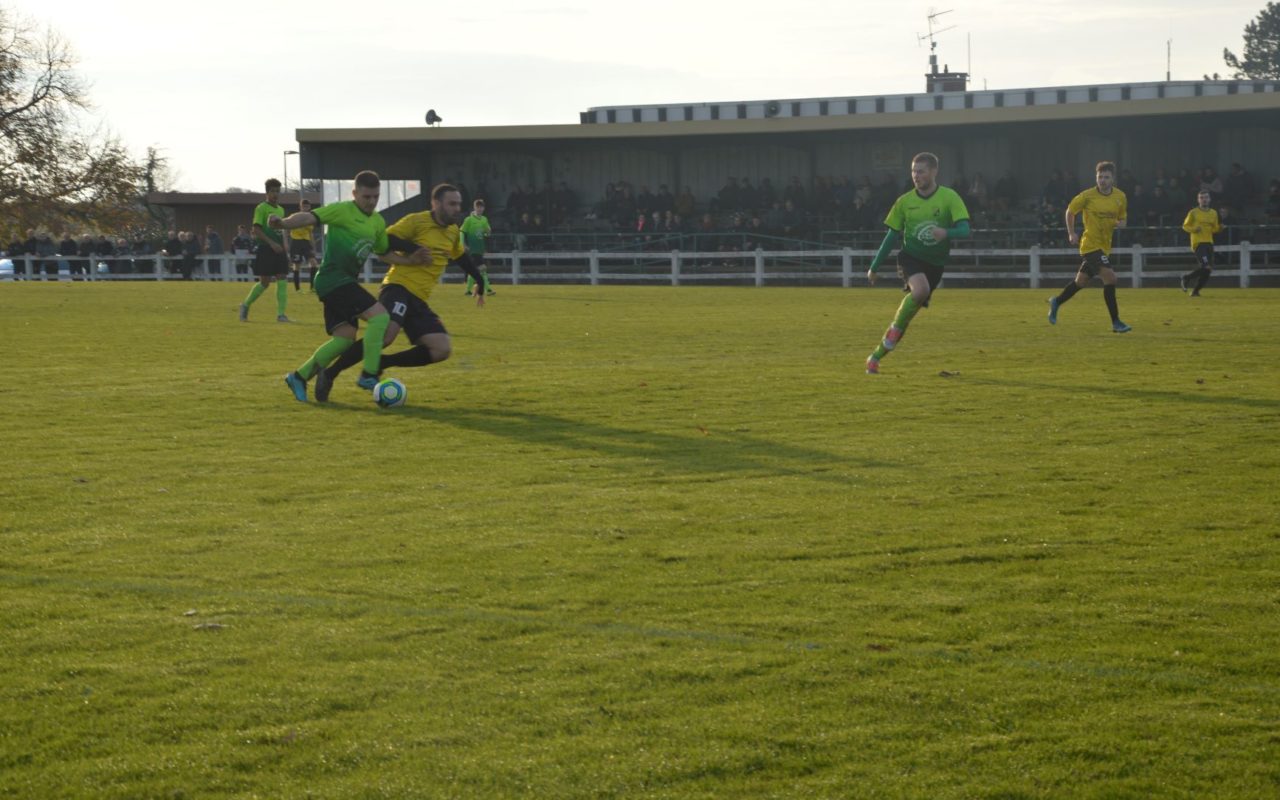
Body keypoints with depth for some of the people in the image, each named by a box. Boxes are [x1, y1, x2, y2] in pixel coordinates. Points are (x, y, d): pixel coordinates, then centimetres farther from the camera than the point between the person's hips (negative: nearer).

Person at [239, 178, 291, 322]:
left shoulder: (280, 210, 15)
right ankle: (245, 305, 18)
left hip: (279, 249, 6)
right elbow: (256, 230, -13)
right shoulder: (261, 208, -7)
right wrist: (272, 243, -20)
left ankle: (281, 314, -5)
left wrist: (285, 248, 14)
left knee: (282, 281, -4)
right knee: (264, 282, -2)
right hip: (265, 249, -6)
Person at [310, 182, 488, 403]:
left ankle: (379, 363, -1)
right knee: (386, 333, -32)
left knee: (442, 349, -8)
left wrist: (481, 284, 36)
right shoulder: (416, 221, -5)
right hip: (399, 287, -8)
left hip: (419, 299, 8)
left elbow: (463, 258, 35)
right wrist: (413, 248, -20)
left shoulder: (454, 233, 18)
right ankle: (329, 374, -21)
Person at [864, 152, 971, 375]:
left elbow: (964, 230, -15)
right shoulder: (904, 202, 0)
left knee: (911, 311, 0)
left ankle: (876, 356, 13)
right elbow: (892, 237, 7)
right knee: (920, 290, -33)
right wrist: (874, 268, 7)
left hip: (935, 264, 1)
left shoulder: (949, 198, -6)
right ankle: (896, 325, -10)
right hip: (910, 256, -1)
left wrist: (946, 233, -38)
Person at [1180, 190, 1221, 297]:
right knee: (1205, 267, -20)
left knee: (1208, 271, 1)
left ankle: (1195, 291, 14)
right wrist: (1193, 229, -14)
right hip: (1198, 243, -6)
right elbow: (1185, 226, 5)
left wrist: (1220, 226, -4)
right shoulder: (1193, 213, -1)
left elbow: (1214, 229, 18)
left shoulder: (1213, 213, 12)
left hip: (1209, 243, 6)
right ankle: (1186, 278, 2)